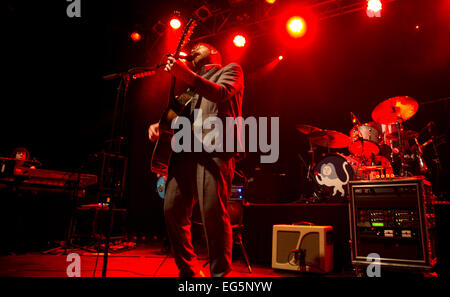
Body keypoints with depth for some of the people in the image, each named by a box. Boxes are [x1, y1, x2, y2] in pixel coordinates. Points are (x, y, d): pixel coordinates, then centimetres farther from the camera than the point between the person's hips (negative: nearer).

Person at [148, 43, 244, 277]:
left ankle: (220, 273, 0)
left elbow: (222, 93, -6)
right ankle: (189, 271, 14)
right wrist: (160, 125, 9)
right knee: (172, 208, -1)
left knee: (212, 210, -16)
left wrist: (186, 74, -19)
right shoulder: (192, 83, 34)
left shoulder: (231, 69, 17)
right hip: (186, 148, 6)